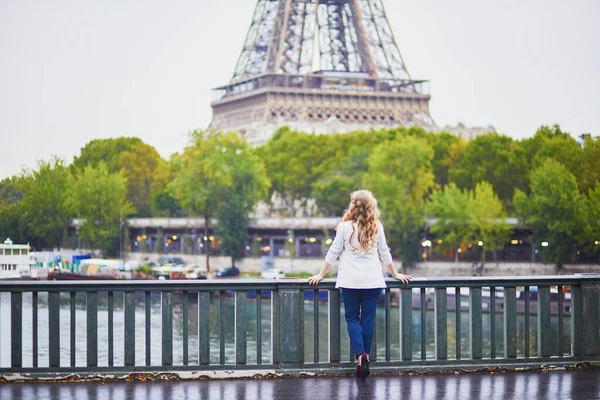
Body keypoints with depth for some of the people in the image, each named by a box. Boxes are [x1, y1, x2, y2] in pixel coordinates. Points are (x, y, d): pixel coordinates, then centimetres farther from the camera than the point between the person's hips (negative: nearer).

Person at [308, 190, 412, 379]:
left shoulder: (345, 227, -4)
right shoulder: (377, 227, 3)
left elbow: (333, 253, 0)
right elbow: (385, 254, 11)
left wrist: (320, 275, 8)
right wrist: (396, 275, 23)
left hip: (350, 281, -2)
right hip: (372, 280, 2)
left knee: (352, 318, 6)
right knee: (368, 319, 6)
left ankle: (360, 355, -12)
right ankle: (366, 358, 6)